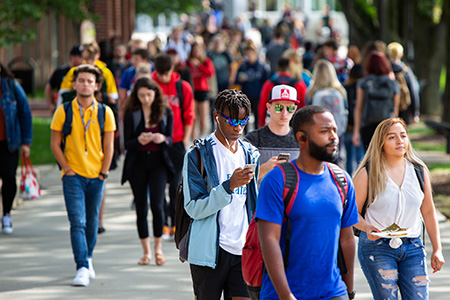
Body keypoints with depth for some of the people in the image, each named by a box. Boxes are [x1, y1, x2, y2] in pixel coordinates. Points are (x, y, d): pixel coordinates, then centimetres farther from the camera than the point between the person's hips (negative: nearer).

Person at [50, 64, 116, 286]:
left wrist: (103, 173, 0)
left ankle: (88, 258, 30)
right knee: (77, 222, -11)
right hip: (73, 175, -2)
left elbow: (108, 147, 6)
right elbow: (55, 144, 1)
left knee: (92, 221, 11)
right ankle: (82, 268, -16)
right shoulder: (63, 112, -3)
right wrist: (67, 168, -6)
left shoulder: (105, 113, 1)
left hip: (96, 176, 2)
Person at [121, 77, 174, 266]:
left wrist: (162, 139, -20)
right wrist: (139, 140, -24)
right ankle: (146, 252, 14)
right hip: (137, 163, 0)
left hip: (158, 162, 0)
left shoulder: (165, 112, 4)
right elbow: (127, 143, -3)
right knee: (141, 207, 3)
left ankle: (158, 247, 5)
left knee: (157, 205, -13)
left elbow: (170, 140, 3)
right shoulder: (131, 114, 0)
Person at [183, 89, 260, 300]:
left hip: (243, 250, 4)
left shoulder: (250, 154, 12)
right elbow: (194, 208, -11)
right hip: (209, 251, -3)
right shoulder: (197, 155, -4)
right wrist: (229, 186, -22)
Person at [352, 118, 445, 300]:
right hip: (377, 247, -3)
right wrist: (367, 228, -20)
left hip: (413, 248, 3)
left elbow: (428, 212, 14)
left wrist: (437, 249, 12)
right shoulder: (368, 173, -3)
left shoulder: (419, 171, 7)